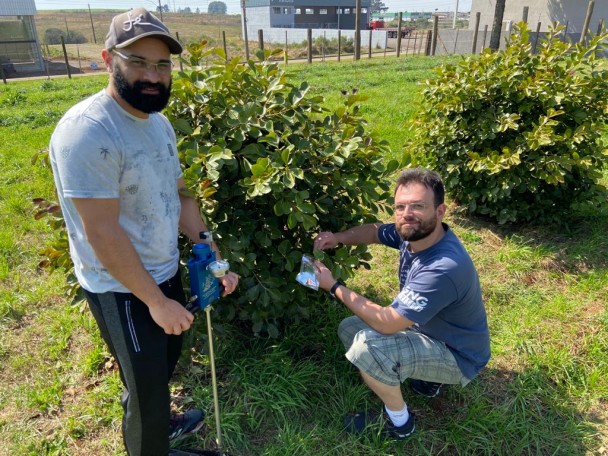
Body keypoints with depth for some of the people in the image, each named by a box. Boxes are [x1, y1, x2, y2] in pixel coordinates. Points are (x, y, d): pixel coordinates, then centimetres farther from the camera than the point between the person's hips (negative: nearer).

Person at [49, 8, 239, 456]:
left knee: (166, 359, 28)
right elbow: (103, 234, -26)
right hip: (122, 289, -8)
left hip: (165, 270, 9)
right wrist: (157, 301, -19)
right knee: (146, 381, 10)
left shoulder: (159, 122, 2)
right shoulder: (88, 130, -25)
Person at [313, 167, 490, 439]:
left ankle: (398, 421, -3)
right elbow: (376, 231, 8)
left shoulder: (443, 269, -38)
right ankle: (427, 377, 17)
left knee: (365, 346, -31)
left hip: (457, 356, -9)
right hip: (426, 329, 9)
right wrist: (338, 238, -12)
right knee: (348, 328, 11)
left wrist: (334, 286, -24)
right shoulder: (416, 233, -12)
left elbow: (386, 323, -34)